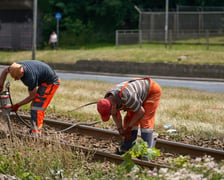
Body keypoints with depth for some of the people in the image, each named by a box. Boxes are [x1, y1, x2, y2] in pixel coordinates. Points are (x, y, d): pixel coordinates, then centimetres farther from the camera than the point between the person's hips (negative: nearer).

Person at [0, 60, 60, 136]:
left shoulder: (30, 77, -37)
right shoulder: (17, 67, -16)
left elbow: (32, 96, -22)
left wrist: (18, 105, -14)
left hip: (51, 82, -9)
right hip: (42, 81, 9)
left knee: (37, 107, -16)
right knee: (35, 105, 11)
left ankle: (35, 134, -18)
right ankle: (33, 130, 18)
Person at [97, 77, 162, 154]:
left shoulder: (126, 97, -42)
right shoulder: (107, 101, -17)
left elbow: (141, 112, -29)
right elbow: (116, 115, 1)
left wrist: (128, 128, -20)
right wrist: (121, 130, -11)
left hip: (152, 90, -7)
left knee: (145, 121, -15)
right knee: (129, 118, 0)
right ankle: (126, 149, 5)